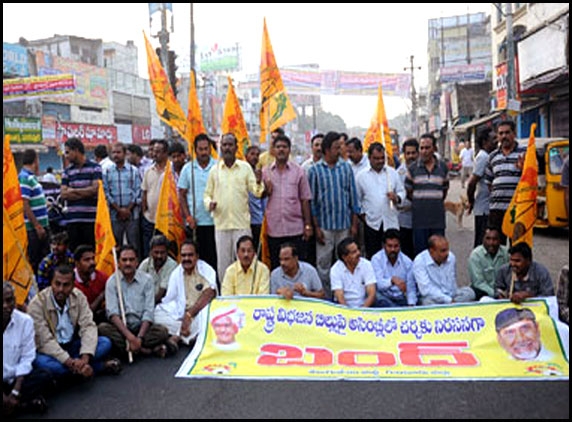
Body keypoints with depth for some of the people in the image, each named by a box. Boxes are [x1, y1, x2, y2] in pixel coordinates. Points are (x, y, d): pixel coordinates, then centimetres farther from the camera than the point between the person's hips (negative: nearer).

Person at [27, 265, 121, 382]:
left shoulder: (78, 296, -8)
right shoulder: (37, 304, -19)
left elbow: (89, 326, -14)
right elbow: (45, 341, -24)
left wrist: (84, 358, -31)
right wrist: (72, 363, -34)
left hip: (72, 346, 3)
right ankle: (100, 366, -24)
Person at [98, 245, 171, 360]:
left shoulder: (146, 280, -1)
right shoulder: (112, 281, -2)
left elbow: (148, 312, -7)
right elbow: (112, 313, -12)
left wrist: (139, 338, -21)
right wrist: (129, 336, -26)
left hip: (141, 326, -1)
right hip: (120, 327, 1)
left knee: (162, 331, -27)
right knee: (102, 328, -31)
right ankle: (144, 349, -25)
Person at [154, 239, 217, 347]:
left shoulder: (207, 270, -7)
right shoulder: (176, 273, 6)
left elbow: (209, 294, -20)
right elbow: (169, 299, 5)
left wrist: (189, 314, -29)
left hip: (202, 311, -3)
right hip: (181, 314, 4)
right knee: (157, 313, -19)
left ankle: (176, 337, -30)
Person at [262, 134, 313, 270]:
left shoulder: (298, 171, 3)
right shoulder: (265, 172, 7)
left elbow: (305, 200, 3)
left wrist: (308, 225, -1)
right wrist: (266, 191, -12)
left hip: (296, 229, -1)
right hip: (274, 229, 2)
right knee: (275, 268, 10)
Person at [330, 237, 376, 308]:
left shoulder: (366, 264, -3)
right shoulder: (335, 269, -6)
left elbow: (372, 294, -7)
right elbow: (340, 298, -12)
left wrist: (362, 310, -22)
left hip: (364, 306, 0)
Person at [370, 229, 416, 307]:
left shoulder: (407, 261, 2)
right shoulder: (376, 259, -7)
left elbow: (411, 288, 2)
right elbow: (379, 284, -21)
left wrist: (411, 305, -15)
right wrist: (392, 280, -41)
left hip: (401, 299, 2)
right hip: (383, 298, -2)